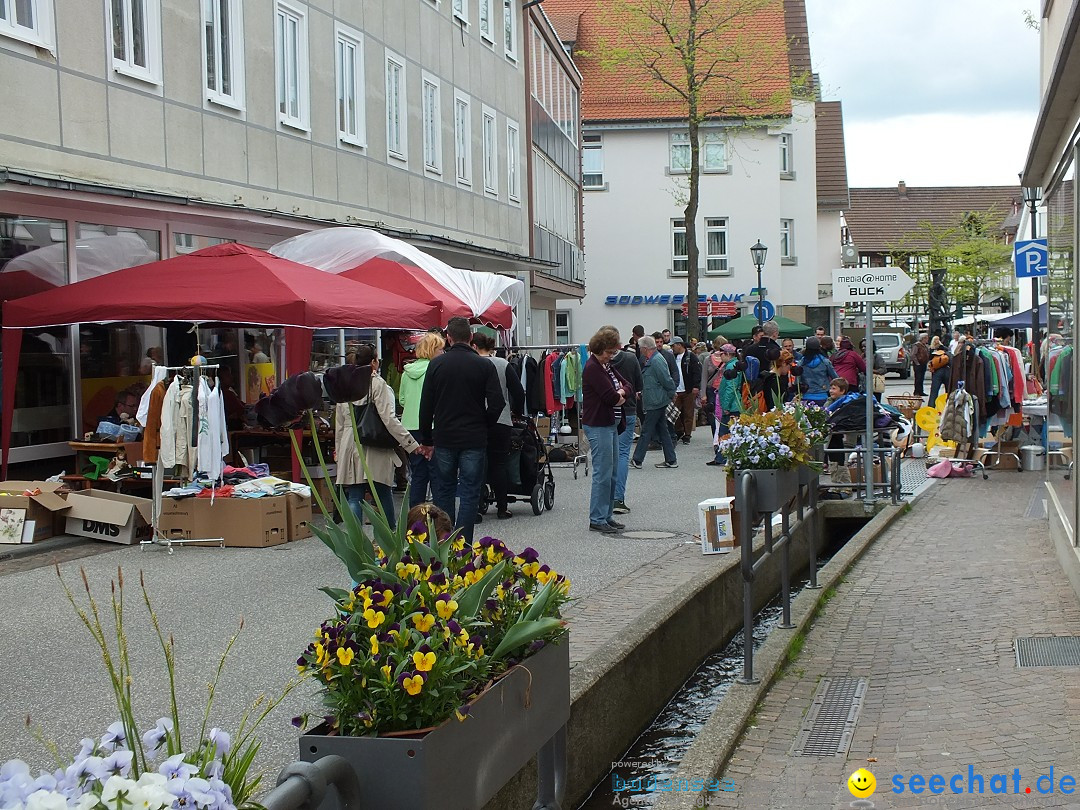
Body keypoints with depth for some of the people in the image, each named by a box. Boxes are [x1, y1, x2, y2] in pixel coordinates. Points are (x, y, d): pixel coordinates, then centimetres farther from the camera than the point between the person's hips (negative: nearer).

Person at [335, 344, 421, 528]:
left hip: (350, 450, 4)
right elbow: (389, 420, -15)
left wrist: (339, 450, 23)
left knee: (354, 499, 4)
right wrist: (412, 444, -13)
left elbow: (339, 424, 13)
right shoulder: (377, 383, -10)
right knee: (384, 496, 10)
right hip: (375, 451, -4)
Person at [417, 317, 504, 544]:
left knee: (444, 491, 13)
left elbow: (426, 406, 1)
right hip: (474, 440, -1)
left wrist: (427, 440, 10)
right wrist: (484, 429, 8)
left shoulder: (437, 364, 0)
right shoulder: (484, 365, -4)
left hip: (444, 439, 2)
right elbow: (497, 404, -9)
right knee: (469, 493, 2)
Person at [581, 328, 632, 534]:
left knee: (611, 473, 12)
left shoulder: (606, 367, 17)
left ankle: (607, 515, 18)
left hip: (611, 424, 10)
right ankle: (597, 520, -4)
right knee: (603, 474, -8)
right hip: (598, 426, -10)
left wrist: (620, 393, -6)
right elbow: (611, 397, -21)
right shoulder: (592, 368, -13)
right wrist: (620, 397, 0)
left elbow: (628, 387, 14)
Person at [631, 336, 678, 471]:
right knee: (662, 431, 12)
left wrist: (672, 394, -6)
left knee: (646, 432, -3)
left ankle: (637, 460, 3)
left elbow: (667, 381, -20)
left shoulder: (656, 361, -19)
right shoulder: (651, 360, 13)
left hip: (655, 403, -10)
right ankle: (671, 460, 15)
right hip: (657, 402, 10)